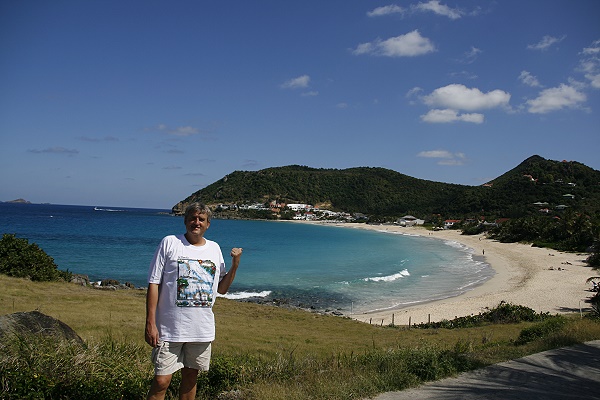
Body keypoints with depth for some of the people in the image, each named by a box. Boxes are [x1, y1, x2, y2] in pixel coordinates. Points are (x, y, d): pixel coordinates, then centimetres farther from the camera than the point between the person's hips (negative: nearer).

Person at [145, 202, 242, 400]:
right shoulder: (170, 243, -2)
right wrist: (150, 323, -11)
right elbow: (154, 284, -5)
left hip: (202, 330, 4)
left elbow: (222, 288, 14)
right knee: (161, 381, -6)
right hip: (170, 328, -4)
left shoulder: (214, 248, 10)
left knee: (190, 377, 15)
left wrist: (235, 265, -1)